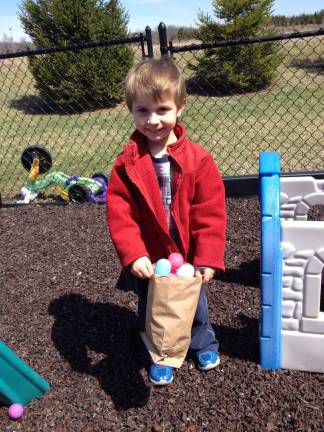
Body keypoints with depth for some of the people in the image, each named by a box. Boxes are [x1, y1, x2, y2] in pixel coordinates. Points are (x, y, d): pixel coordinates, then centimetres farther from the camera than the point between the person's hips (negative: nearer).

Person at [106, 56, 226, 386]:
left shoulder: (198, 158, -16)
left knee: (195, 305, 25)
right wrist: (133, 254, -28)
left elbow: (210, 213, -16)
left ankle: (204, 344, 54)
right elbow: (119, 213, -17)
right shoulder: (127, 163, -15)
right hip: (148, 260, 0)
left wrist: (208, 258, -19)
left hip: (188, 258, 0)